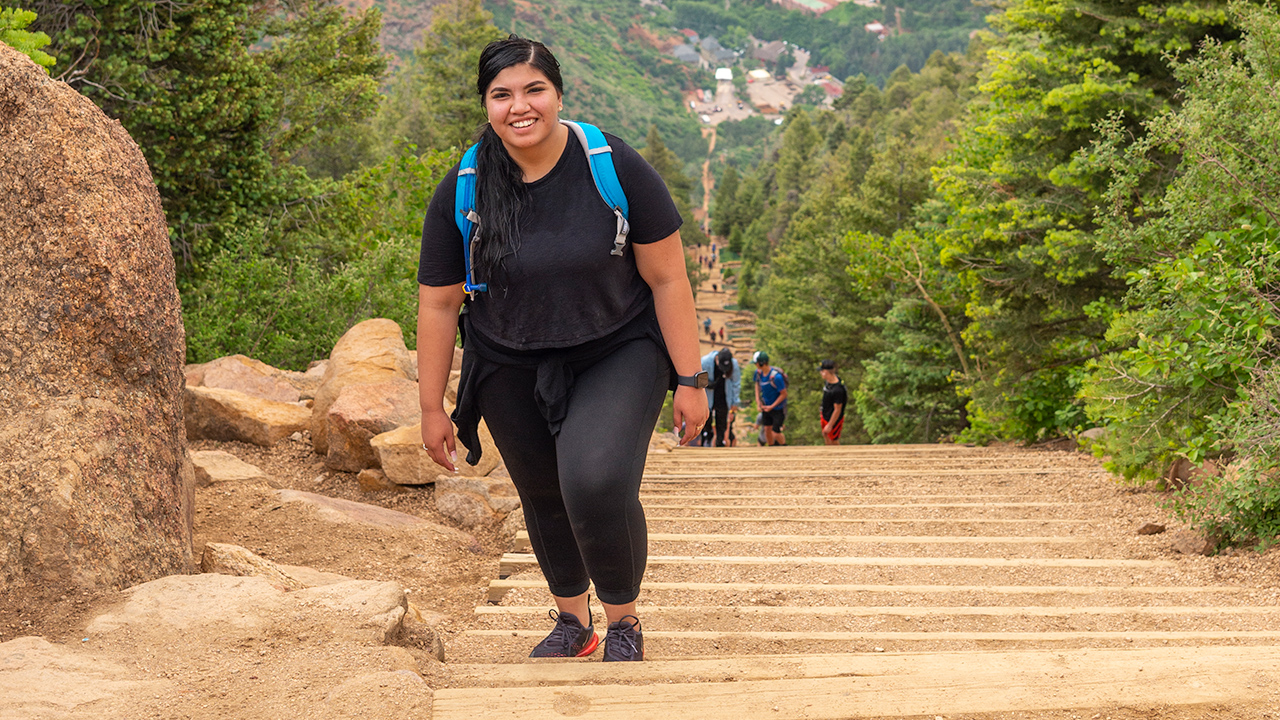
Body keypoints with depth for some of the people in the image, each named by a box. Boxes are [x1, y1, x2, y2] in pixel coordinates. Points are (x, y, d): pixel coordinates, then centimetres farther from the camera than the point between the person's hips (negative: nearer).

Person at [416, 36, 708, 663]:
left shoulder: (615, 168, -16)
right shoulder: (460, 193, -10)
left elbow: (667, 278, -10)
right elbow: (438, 305, -2)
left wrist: (689, 381, -9)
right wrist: (432, 409, 1)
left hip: (618, 355, -3)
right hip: (513, 371, 3)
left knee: (596, 483, -24)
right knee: (545, 500, 15)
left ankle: (623, 621, 3)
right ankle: (573, 622, 43)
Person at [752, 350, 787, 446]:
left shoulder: (776, 377, -30)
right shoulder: (758, 372, -8)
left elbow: (784, 394, -21)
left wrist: (771, 406, -17)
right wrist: (758, 400, 3)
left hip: (778, 408, -6)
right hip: (766, 406, 6)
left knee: (776, 433, -6)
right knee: (767, 429, 10)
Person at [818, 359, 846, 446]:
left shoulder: (837, 390, -37)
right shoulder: (828, 380, -10)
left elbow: (837, 410, -28)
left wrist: (830, 425, -18)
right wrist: (822, 413, 21)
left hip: (834, 419, -9)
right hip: (825, 415, 9)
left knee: (834, 440, 14)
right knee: (825, 435, 29)